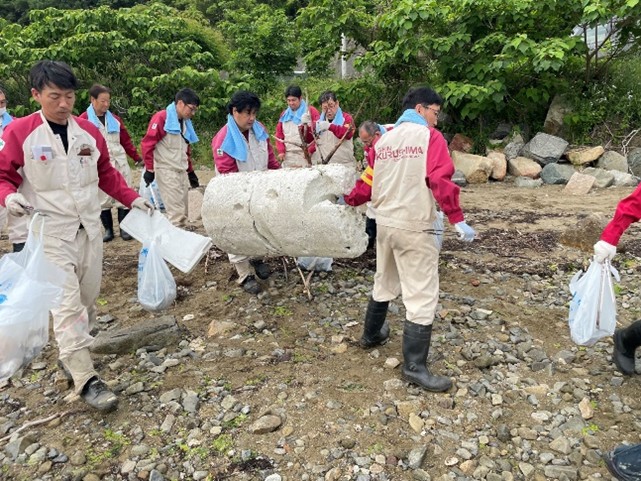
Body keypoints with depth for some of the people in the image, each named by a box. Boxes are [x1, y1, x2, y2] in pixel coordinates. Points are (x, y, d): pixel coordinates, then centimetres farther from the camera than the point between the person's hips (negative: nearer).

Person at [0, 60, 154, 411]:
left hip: (89, 228, 5)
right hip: (50, 233, -5)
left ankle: (70, 352, 34)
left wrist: (132, 199, 7)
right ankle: (85, 379, -3)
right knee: (67, 305, -7)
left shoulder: (89, 131, 4)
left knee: (88, 299, 12)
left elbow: (107, 174, 14)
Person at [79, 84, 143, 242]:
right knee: (103, 198, 4)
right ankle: (108, 230, 15)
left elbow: (126, 140, 16)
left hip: (119, 163, 4)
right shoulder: (83, 120, -3)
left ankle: (124, 228, 12)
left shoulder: (114, 119, 11)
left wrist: (137, 158, 15)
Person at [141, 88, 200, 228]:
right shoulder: (161, 118, -10)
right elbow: (147, 144, -13)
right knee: (176, 211, -11)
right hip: (166, 171, -8)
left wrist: (190, 171, 23)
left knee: (183, 210, 10)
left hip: (181, 171, 8)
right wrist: (149, 169, -15)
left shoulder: (186, 122, 16)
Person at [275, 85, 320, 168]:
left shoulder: (311, 111, 3)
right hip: (288, 156, 4)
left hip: (306, 155, -4)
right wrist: (281, 151, 3)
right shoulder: (284, 114, 16)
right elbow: (279, 134, 15)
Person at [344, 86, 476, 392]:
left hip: (385, 224, 7)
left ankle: (372, 335, 41)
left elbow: (369, 182, 14)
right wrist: (458, 220, -17)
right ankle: (414, 366, 4)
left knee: (384, 285, 25)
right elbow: (440, 180, -18)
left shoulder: (383, 140, 11)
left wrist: (349, 200, 31)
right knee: (422, 297, -1)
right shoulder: (430, 137, -7)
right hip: (414, 228, -7)